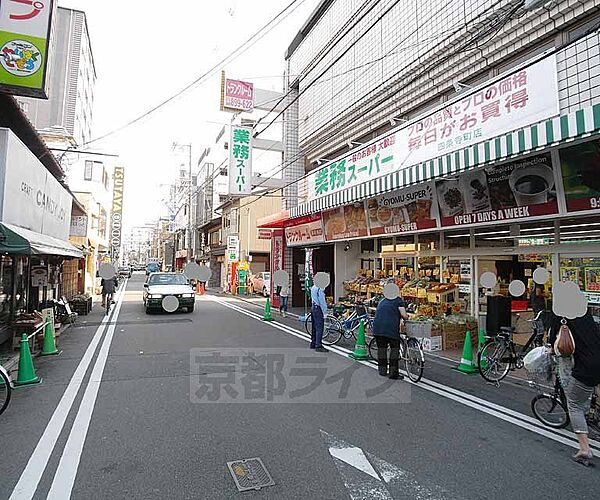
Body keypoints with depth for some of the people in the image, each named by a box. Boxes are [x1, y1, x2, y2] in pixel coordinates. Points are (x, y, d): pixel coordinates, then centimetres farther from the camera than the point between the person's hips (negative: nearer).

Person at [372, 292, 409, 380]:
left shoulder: (382, 300, 27)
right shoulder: (399, 301, 9)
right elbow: (403, 315, -2)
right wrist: (407, 317, 20)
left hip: (377, 327, 5)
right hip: (391, 327, -5)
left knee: (381, 348, 15)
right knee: (394, 349, 7)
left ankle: (382, 371, 23)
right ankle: (393, 373, 8)